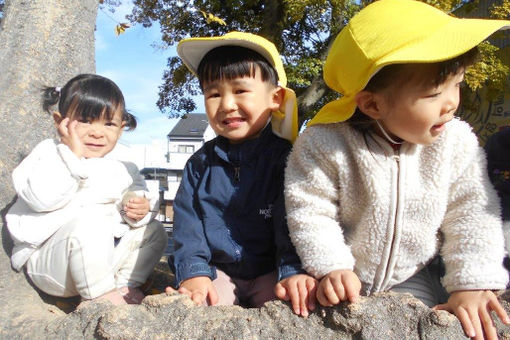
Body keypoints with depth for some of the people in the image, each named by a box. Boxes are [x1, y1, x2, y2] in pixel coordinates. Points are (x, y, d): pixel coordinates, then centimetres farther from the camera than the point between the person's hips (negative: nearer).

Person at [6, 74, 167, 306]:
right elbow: (41, 198, -23)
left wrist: (141, 207, -11)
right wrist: (73, 156, -25)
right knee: (90, 220, -35)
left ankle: (126, 285, -1)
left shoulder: (120, 169, 11)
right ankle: (99, 295, -21)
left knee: (154, 231, 3)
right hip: (48, 258, -6)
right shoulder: (50, 153, -6)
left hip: (105, 252, 7)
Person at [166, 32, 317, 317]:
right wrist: (193, 272, -14)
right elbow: (187, 220, 0)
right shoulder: (200, 162, 5)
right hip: (218, 272, 2)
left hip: (270, 273, -1)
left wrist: (293, 271, -25)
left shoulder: (285, 156, -5)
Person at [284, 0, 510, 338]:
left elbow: (472, 216, -8)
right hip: (345, 277, -2)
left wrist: (471, 285, -11)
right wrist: (331, 267, -23)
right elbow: (309, 211, -18)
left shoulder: (457, 143, -13)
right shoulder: (327, 144, -25)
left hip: (409, 278, 3)